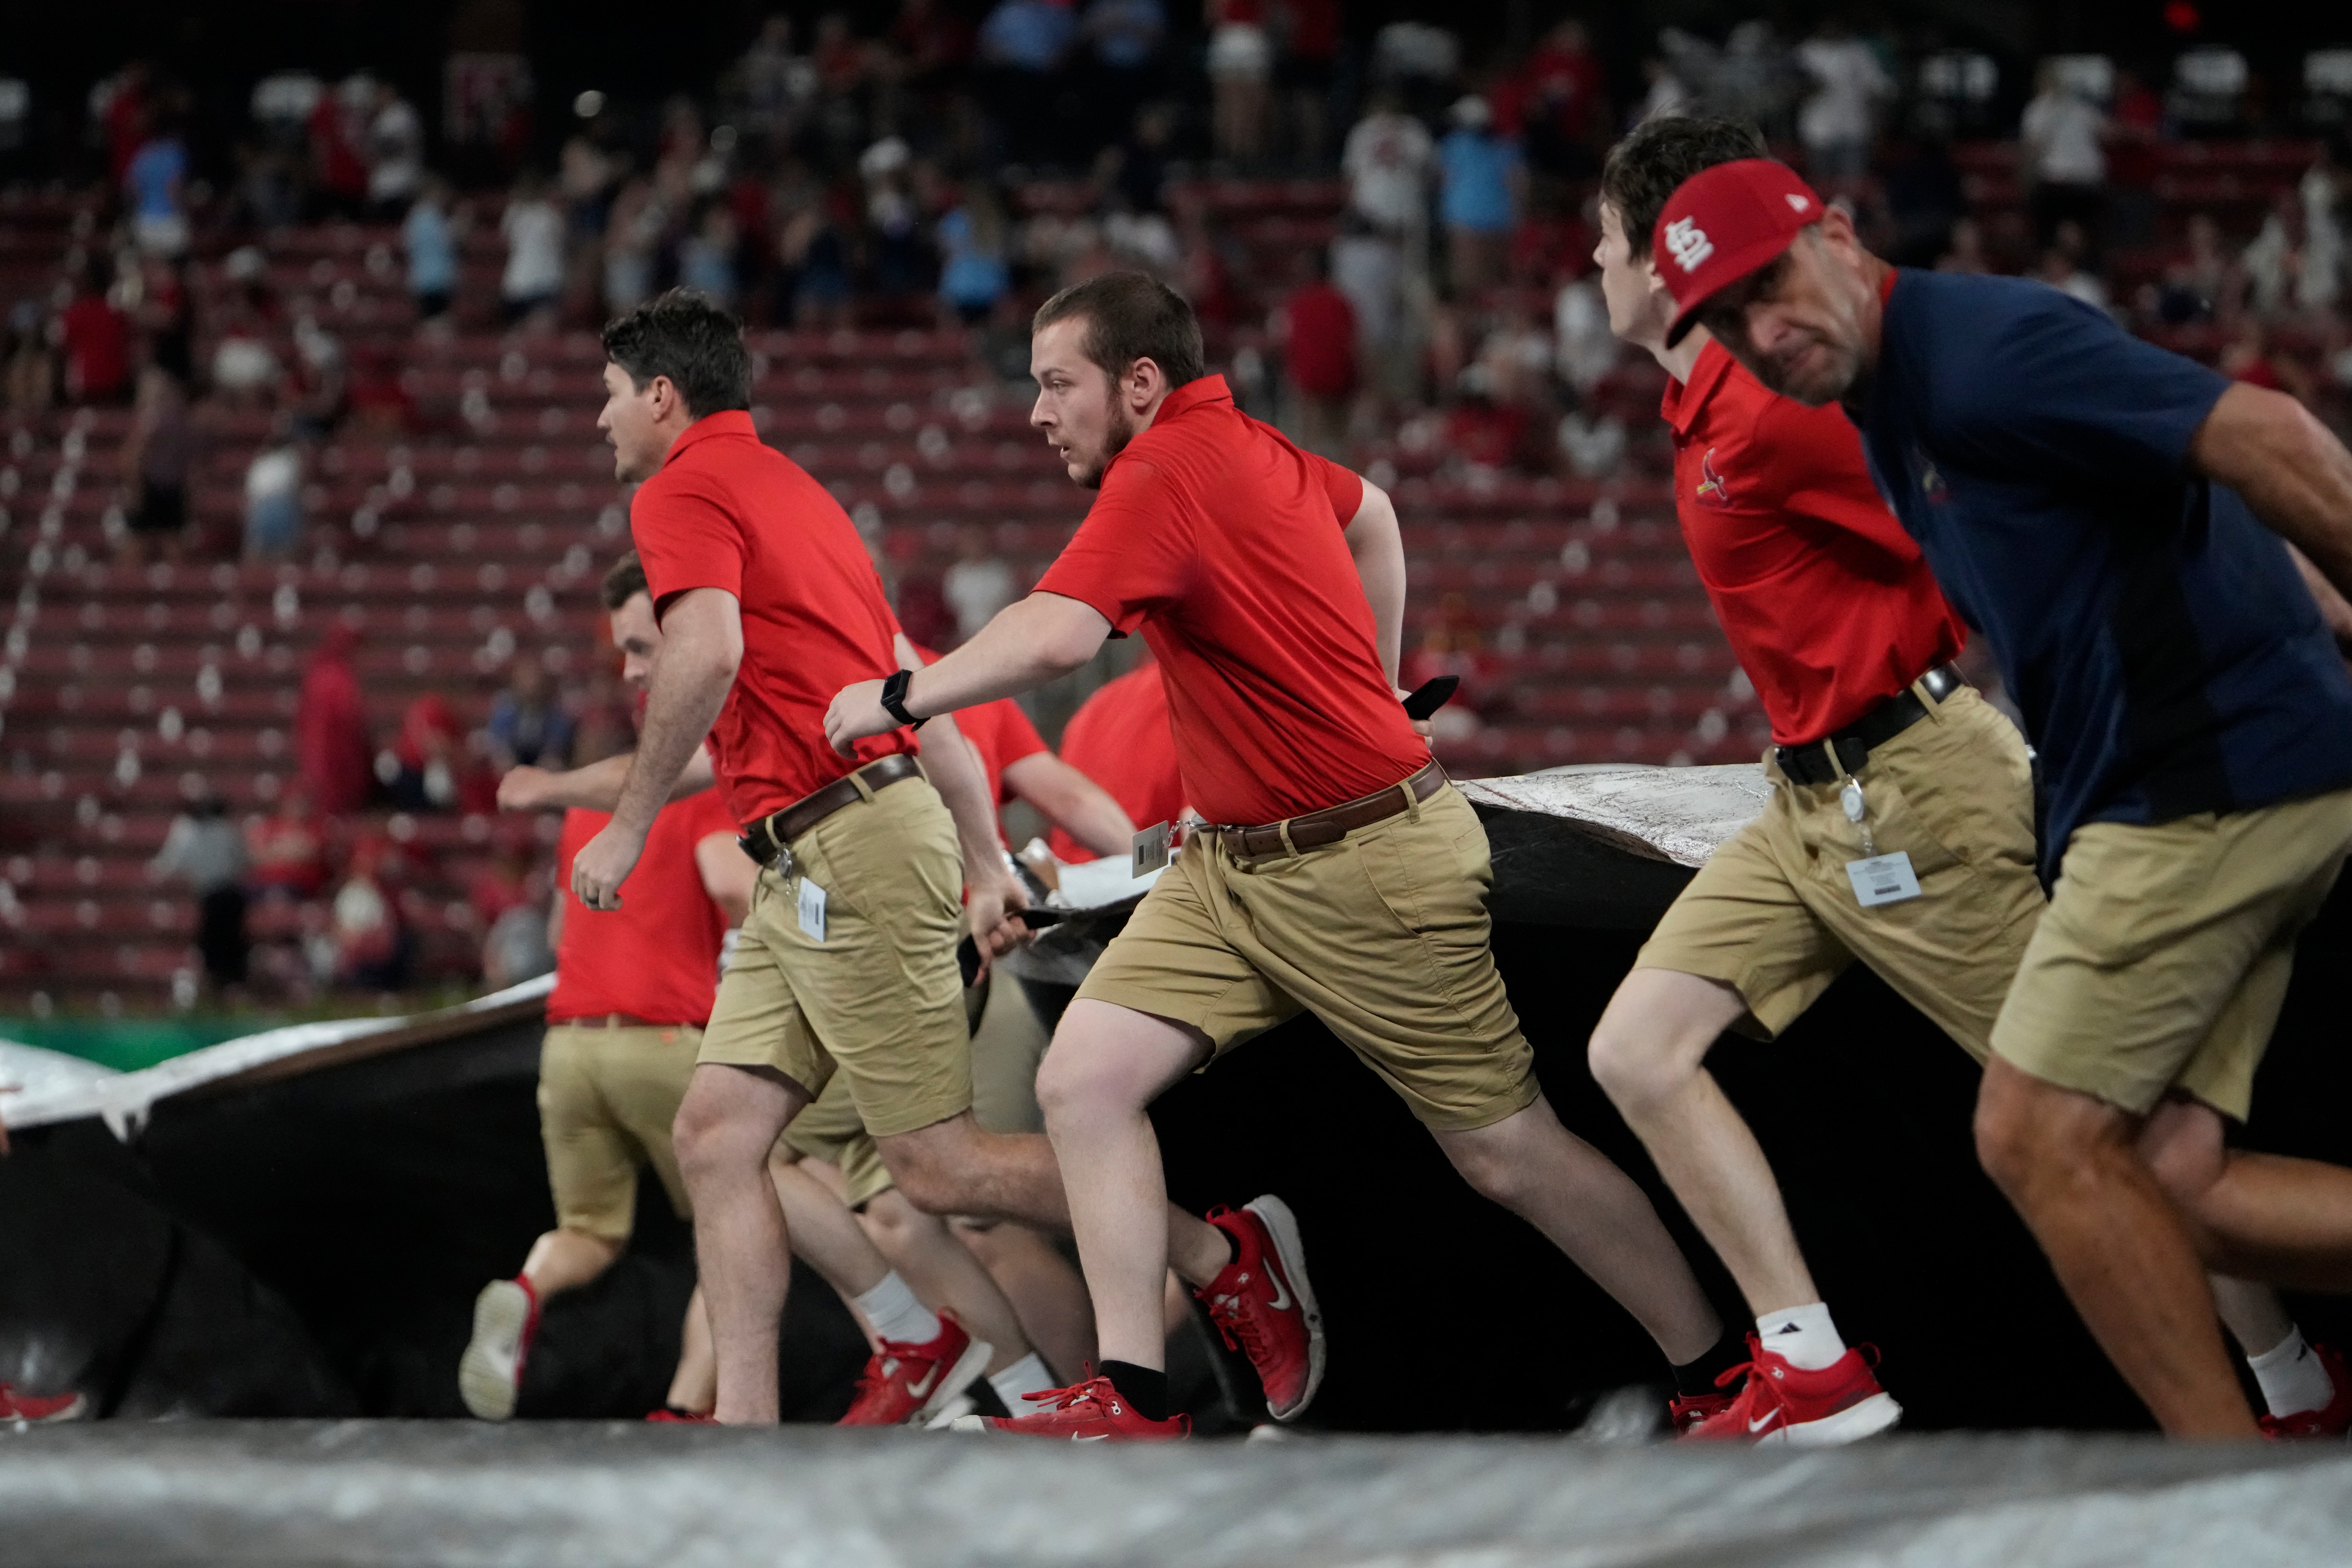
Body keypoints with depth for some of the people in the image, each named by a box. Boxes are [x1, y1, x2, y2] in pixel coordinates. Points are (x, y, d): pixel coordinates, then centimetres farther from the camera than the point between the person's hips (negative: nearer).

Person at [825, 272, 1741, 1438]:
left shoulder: (1167, 475, -20)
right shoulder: (1242, 445, 8)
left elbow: (1056, 638, -35)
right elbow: (1369, 511, 29)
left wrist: (901, 697, -21)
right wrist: (1369, 695, 32)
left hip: (1364, 863, -10)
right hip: (1233, 862, 10)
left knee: (1506, 1149, -1)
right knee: (1084, 1078, -5)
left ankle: (1723, 1373, 13)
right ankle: (1135, 1395, -6)